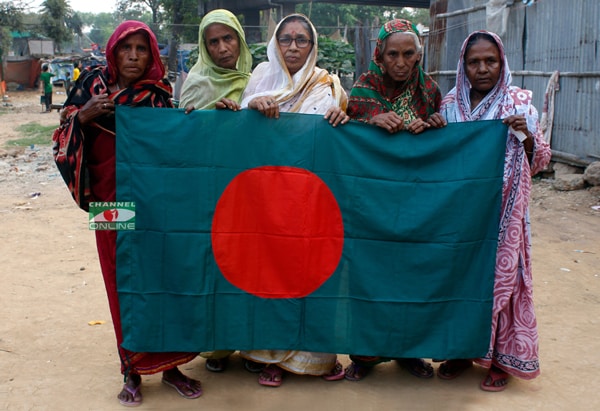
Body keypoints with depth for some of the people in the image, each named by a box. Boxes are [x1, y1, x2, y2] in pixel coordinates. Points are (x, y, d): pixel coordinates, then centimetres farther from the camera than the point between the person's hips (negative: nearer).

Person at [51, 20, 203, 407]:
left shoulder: (161, 93, 1)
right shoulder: (94, 83, 2)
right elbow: (67, 140, 2)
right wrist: (82, 116, -16)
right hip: (112, 201, 0)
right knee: (123, 284, 4)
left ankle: (168, 364, 16)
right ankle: (132, 370, 16)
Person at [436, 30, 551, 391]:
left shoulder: (520, 102, -2)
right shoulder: (451, 104, 5)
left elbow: (540, 160, -1)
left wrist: (526, 137, -19)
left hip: (504, 212, -2)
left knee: (502, 275, 1)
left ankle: (502, 358, 15)